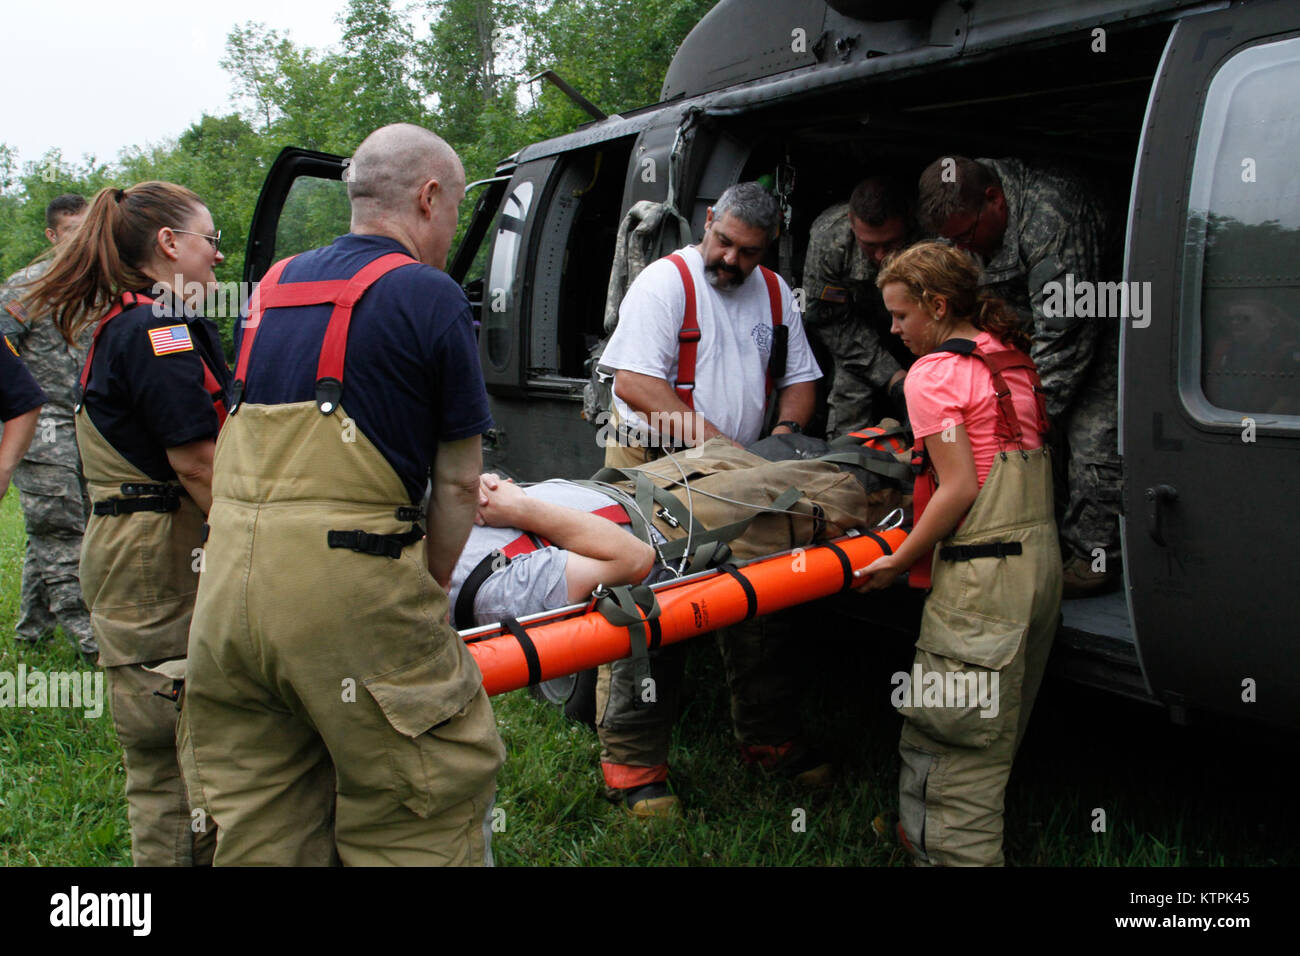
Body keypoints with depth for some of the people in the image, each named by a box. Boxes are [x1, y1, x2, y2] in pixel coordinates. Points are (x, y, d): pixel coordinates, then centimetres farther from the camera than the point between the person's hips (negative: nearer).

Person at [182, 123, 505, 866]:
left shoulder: (276, 286, 16)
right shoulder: (429, 295, -4)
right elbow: (459, 482, -2)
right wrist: (431, 589, 12)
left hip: (229, 586, 7)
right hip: (346, 590, -7)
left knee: (262, 828, 16)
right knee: (434, 800, 7)